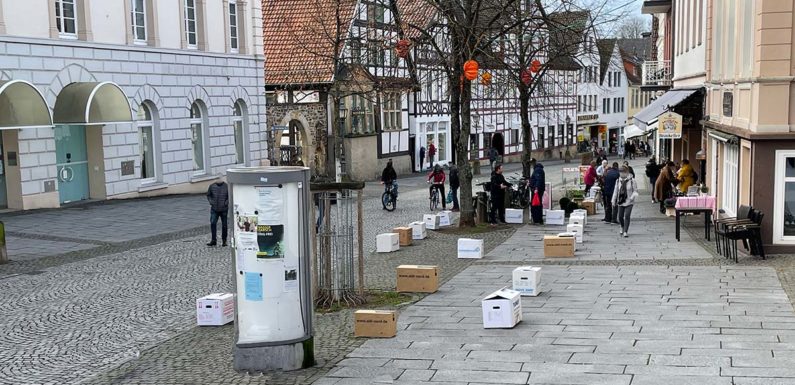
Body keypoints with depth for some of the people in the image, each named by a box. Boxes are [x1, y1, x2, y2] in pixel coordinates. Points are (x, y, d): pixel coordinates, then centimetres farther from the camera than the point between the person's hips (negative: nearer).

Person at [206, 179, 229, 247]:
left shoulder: (226, 186, -6)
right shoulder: (212, 186, 0)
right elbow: (208, 195, 13)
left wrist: (226, 203, -11)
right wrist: (211, 202, -2)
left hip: (224, 209, -1)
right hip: (214, 209, 1)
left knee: (224, 225, 5)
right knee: (213, 223, -10)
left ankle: (224, 241, 16)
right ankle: (213, 240, -5)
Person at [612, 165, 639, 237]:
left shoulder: (632, 180, -7)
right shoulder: (618, 181, 4)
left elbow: (635, 190, -1)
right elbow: (615, 191, 11)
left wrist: (632, 197, -19)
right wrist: (614, 201, 12)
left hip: (629, 202, -4)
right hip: (620, 202, 4)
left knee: (627, 216, -10)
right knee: (620, 216, 7)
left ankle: (625, 231, -6)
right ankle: (622, 227, 37)